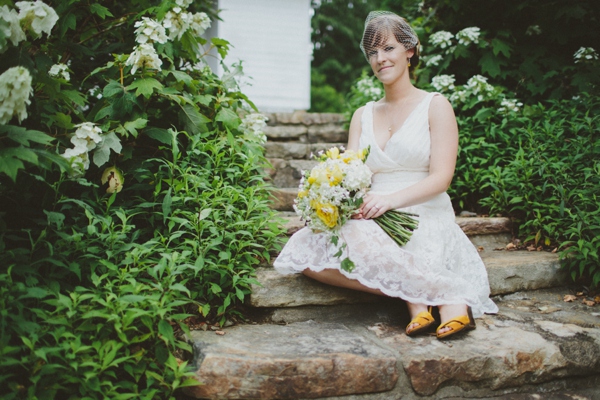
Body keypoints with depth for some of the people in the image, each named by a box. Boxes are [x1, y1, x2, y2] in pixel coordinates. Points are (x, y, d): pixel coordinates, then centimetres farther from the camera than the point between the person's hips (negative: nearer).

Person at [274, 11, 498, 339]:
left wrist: (391, 199, -23)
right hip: (374, 222, 5)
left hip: (422, 221, -5)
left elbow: (440, 179, -5)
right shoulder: (363, 115, 19)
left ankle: (449, 297, -21)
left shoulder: (435, 106, 5)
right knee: (304, 251, -25)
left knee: (358, 243, -36)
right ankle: (415, 297, -23)